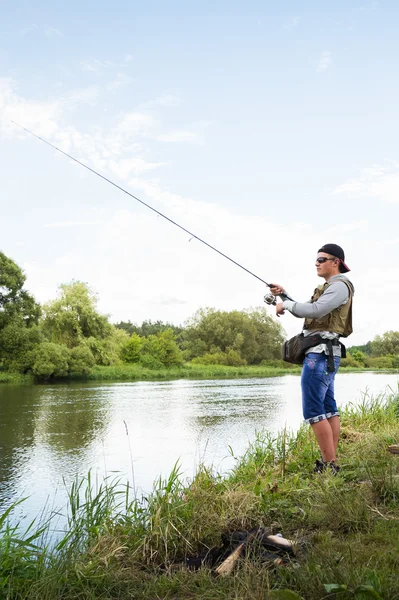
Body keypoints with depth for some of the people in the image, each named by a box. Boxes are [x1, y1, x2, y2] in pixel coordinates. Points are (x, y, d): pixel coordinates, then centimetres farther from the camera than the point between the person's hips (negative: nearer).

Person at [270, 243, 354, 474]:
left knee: (313, 410, -12)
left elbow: (314, 310, -23)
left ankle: (329, 464, -9)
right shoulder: (329, 287, 23)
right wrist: (284, 295, 13)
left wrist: (286, 304, -10)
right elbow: (304, 311, 25)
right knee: (329, 408, 9)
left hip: (321, 353, -11)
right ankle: (332, 462, 14)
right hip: (324, 354, 11)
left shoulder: (339, 285, -9)